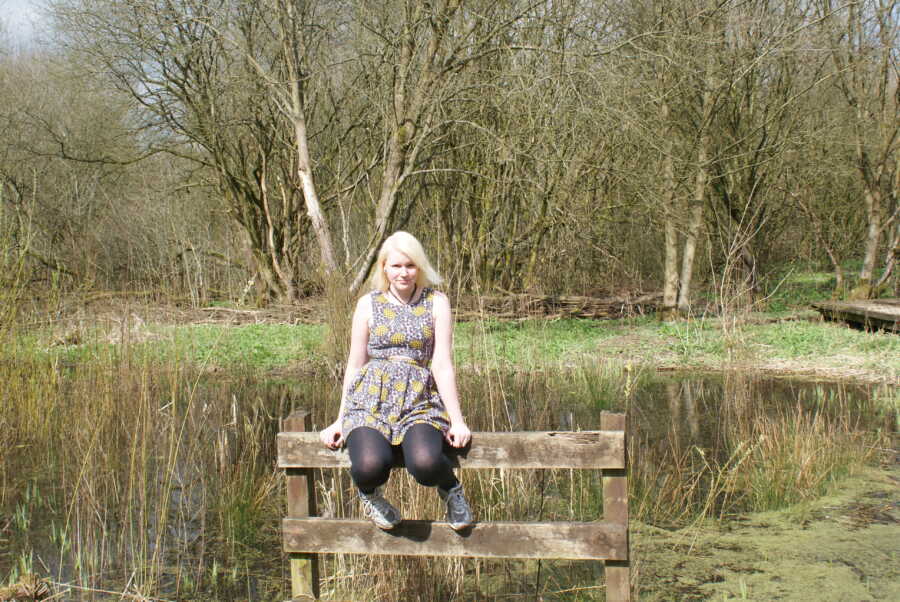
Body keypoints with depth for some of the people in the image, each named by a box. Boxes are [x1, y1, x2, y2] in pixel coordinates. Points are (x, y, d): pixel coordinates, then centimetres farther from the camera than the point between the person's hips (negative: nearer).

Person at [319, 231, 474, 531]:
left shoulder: (436, 303, 6)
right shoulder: (368, 304, 9)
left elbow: (443, 365, 2)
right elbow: (355, 364, 13)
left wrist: (457, 420, -5)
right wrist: (340, 420, 11)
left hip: (419, 400, -1)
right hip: (370, 398, 1)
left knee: (426, 463, -32)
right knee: (370, 466, -31)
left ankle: (451, 489, 7)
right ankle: (370, 493, 9)